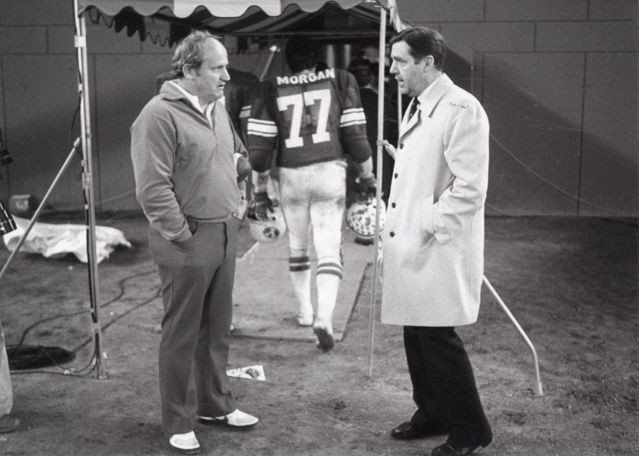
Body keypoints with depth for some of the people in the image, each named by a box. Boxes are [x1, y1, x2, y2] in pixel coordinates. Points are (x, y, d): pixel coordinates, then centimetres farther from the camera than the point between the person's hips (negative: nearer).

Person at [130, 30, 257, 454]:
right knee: (182, 335, 4)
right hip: (188, 240, -8)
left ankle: (216, 404, 34)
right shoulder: (160, 114, -16)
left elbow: (239, 156, 27)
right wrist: (182, 234, -17)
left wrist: (239, 164, 6)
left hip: (225, 233, 8)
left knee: (217, 328, 18)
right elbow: (152, 188, -20)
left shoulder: (217, 107, 11)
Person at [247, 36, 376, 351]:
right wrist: (367, 175, 12)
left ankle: (305, 311, 29)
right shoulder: (340, 81, 2)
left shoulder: (271, 90, 3)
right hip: (329, 172, -1)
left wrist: (260, 188, 10)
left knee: (297, 246, 19)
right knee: (329, 248, 0)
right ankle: (324, 317, -15)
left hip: (290, 175, 1)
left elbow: (260, 145, 1)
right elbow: (354, 134, 1)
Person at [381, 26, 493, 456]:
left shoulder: (462, 109, -15)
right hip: (411, 246, 9)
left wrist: (429, 228, -18)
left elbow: (469, 186, -20)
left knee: (437, 337, 0)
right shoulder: (417, 107, 13)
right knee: (416, 334, 16)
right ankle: (432, 414, 33)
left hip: (438, 250, -9)